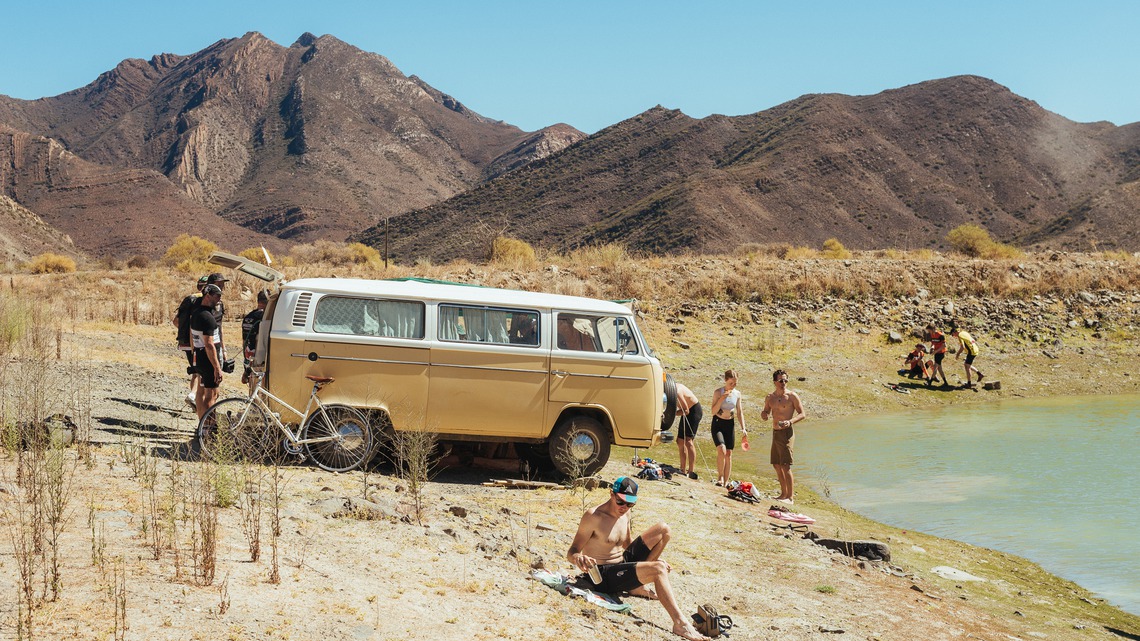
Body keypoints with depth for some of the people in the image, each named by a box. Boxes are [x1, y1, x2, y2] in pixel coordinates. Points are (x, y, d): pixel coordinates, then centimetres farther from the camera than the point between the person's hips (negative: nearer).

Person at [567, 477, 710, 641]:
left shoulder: (625, 513, 5)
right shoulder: (593, 516, -19)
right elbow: (571, 552, -17)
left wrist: (653, 559, 9)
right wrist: (578, 558, -42)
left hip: (623, 562, 9)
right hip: (604, 576, -9)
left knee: (663, 530, 3)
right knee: (658, 569, -29)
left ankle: (637, 586, 2)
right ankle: (679, 623, -33)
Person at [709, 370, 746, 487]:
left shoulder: (737, 393, 3)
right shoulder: (718, 392, -9)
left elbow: (740, 412, 11)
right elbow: (713, 412, -14)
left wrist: (743, 428, 3)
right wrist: (722, 398, -25)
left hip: (730, 424, 4)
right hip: (718, 424, -4)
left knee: (729, 454, 2)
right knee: (722, 450, -22)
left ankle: (726, 482, 10)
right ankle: (720, 476, -5)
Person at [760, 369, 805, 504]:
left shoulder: (792, 396, -7)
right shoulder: (770, 398, 10)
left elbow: (802, 414, -5)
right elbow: (766, 413, 22)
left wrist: (790, 422, -22)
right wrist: (763, 415, -3)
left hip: (786, 433, -7)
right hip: (775, 433, 7)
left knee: (785, 466, -12)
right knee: (777, 465, 11)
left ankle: (790, 497, -10)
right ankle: (784, 494, 23)